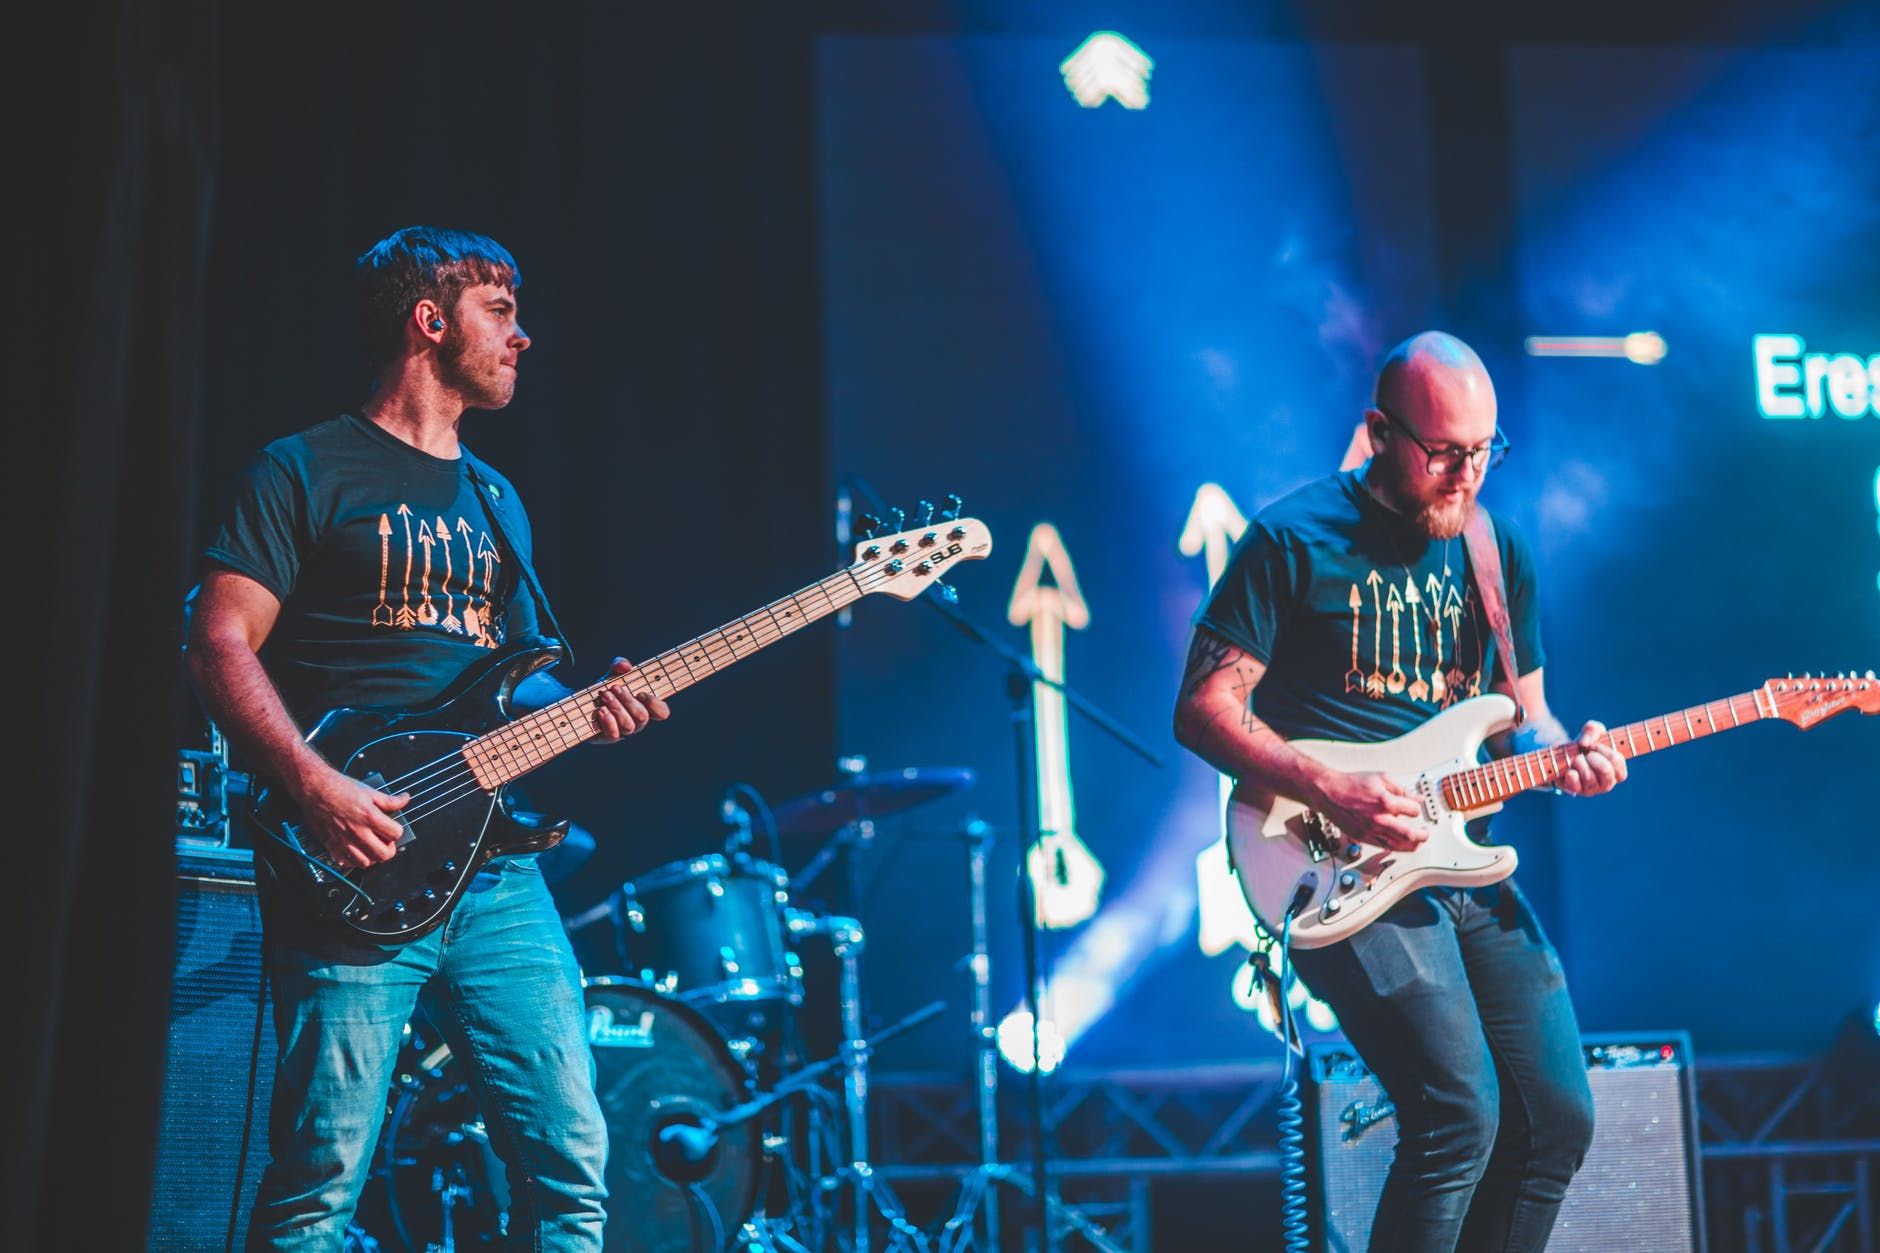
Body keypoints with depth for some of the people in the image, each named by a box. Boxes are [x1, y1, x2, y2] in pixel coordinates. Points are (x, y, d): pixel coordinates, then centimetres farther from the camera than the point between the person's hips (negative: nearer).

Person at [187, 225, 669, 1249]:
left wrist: (578, 708, 4)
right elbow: (221, 646, -6)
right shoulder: (308, 472, 2)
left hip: (493, 867, 6)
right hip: (355, 872, -6)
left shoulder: (496, 501, 23)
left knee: (569, 1164, 0)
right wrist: (316, 788, -19)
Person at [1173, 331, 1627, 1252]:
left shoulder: (1497, 550, 12)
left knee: (1557, 1116, 2)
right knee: (1461, 1116, -20)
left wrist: (1561, 754, -5)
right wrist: (1331, 792, -20)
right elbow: (1203, 709, -8)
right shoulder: (1296, 539, -6)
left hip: (1465, 859, 7)